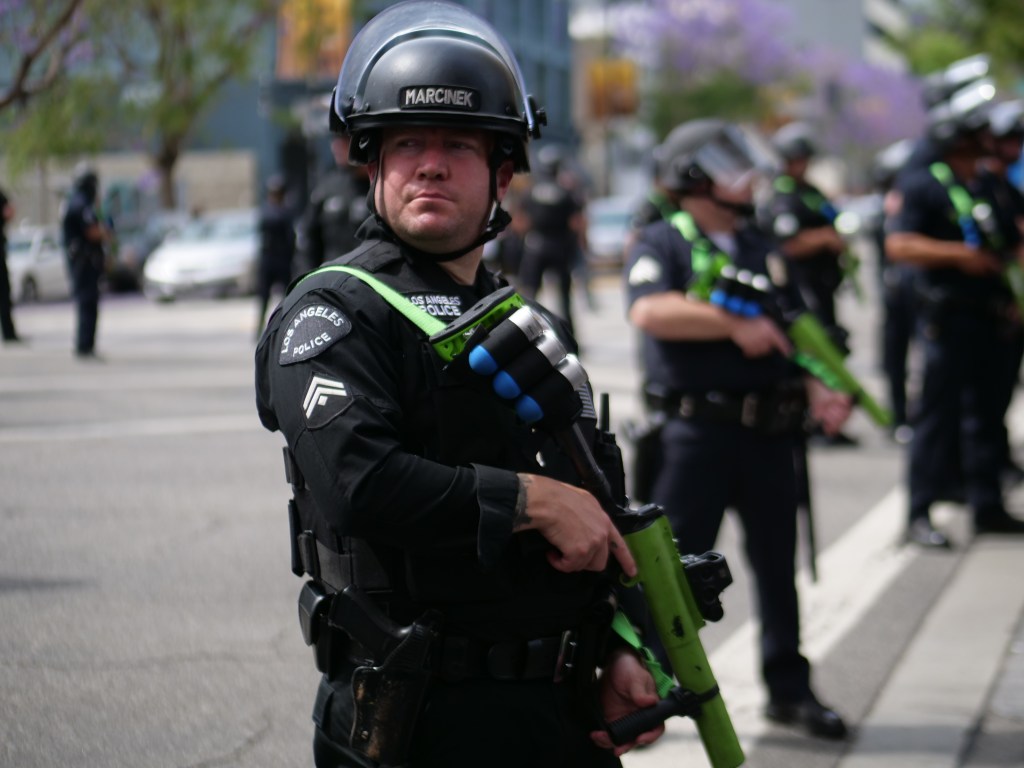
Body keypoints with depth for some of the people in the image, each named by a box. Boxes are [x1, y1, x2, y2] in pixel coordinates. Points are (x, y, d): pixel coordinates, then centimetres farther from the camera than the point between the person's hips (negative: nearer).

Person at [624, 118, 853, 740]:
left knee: (777, 561, 12)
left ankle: (790, 689, 22)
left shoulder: (764, 248, 17)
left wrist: (821, 391, 0)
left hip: (769, 432, 6)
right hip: (698, 429, -5)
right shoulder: (663, 245, -1)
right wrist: (735, 325, -22)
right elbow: (650, 311, -21)